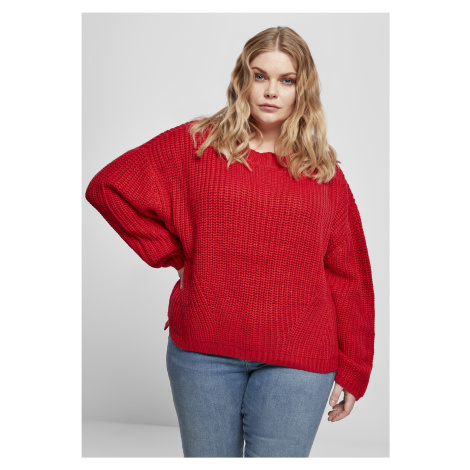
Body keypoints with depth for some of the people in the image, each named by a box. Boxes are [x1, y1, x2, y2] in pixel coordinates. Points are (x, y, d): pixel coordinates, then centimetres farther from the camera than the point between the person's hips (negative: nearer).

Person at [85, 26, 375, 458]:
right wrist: (174, 254, 0)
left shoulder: (325, 172, 6)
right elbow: (107, 187, 4)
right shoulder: (195, 144, 3)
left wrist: (353, 370, 6)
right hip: (203, 350, 0)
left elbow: (349, 276, 7)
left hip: (297, 364, 0)